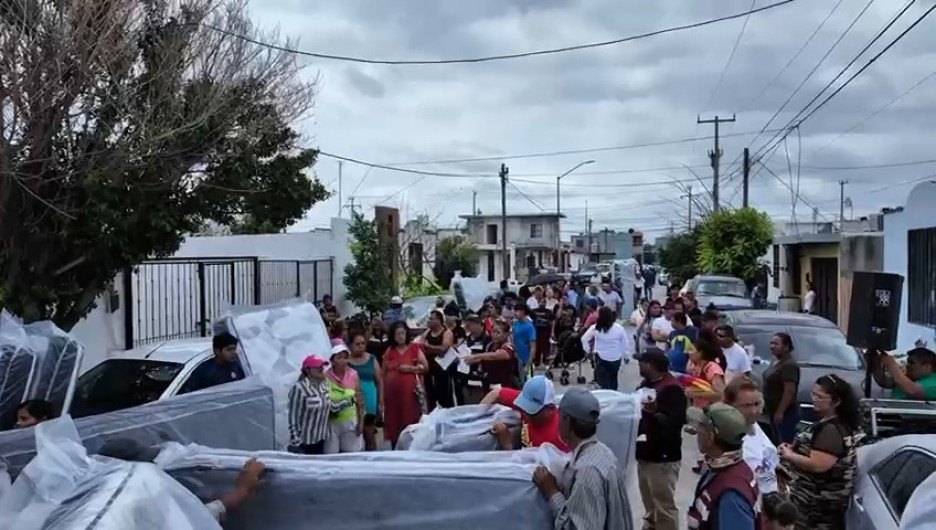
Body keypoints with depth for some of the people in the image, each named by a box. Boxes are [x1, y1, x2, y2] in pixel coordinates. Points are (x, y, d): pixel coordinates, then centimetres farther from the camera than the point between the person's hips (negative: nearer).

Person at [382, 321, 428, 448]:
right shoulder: (389, 351, 10)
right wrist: (382, 392, 8)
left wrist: (410, 368, -12)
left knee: (411, 420, -5)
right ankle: (395, 450, 11)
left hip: (410, 390, -3)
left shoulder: (414, 348, 3)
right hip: (393, 390, 3)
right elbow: (383, 373, 14)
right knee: (393, 421, 3)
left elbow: (425, 366, 2)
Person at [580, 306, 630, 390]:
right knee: (613, 379, 20)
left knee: (603, 383, 6)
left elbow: (584, 339, -3)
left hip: (601, 358, -1)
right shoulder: (619, 328, -9)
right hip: (615, 358, 2)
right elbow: (625, 343, -2)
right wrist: (627, 356, 10)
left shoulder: (595, 328, -10)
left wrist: (587, 349, 11)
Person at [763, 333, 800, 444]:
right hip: (773, 410, 10)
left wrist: (780, 412, -25)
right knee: (776, 442, 16)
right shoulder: (776, 361, 12)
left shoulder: (789, 365, -19)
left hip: (786, 413, -10)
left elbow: (789, 391, -24)